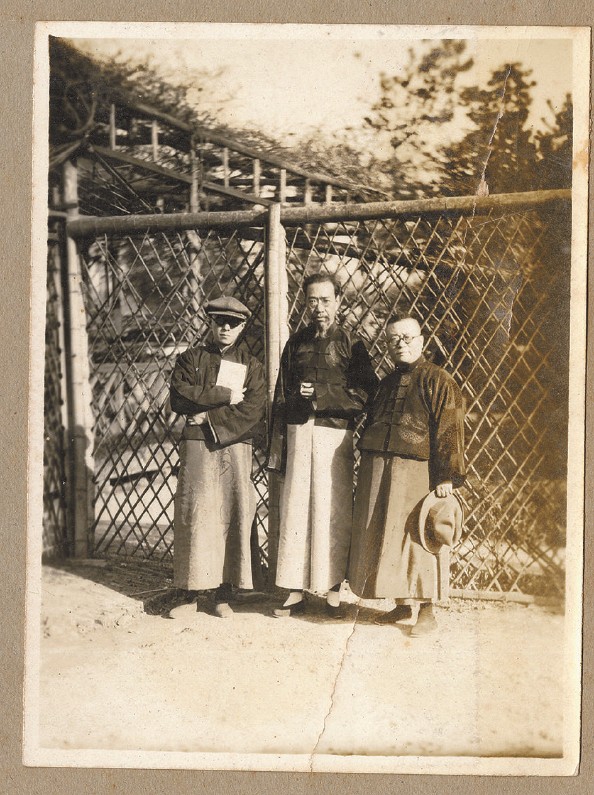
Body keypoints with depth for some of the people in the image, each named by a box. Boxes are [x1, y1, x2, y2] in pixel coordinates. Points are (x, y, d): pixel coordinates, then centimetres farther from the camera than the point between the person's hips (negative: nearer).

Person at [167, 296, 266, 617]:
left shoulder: (251, 365, 11)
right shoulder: (190, 358, 12)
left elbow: (252, 411, -3)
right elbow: (179, 397, -5)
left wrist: (209, 416, -9)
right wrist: (224, 395, -7)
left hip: (235, 448, 1)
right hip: (197, 447, 0)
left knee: (233, 516, -1)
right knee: (194, 516, -2)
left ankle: (223, 591, 8)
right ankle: (188, 588, 8)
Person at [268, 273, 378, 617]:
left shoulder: (351, 344, 4)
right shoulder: (296, 343, 14)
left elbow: (367, 394, -5)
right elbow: (281, 397, 12)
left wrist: (320, 396, -12)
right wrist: (278, 447, 6)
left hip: (334, 436, -3)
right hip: (298, 433, 3)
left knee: (333, 512, 0)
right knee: (294, 511, 3)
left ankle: (334, 591, 11)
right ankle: (296, 592, 13)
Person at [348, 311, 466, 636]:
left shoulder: (438, 380, -5)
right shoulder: (387, 383, 17)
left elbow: (449, 431, -10)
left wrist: (446, 477, -16)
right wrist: (367, 468, 14)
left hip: (417, 474, -7)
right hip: (377, 473, 7)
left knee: (419, 541, 1)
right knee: (385, 539, 12)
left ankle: (427, 612, 15)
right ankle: (401, 604, 27)